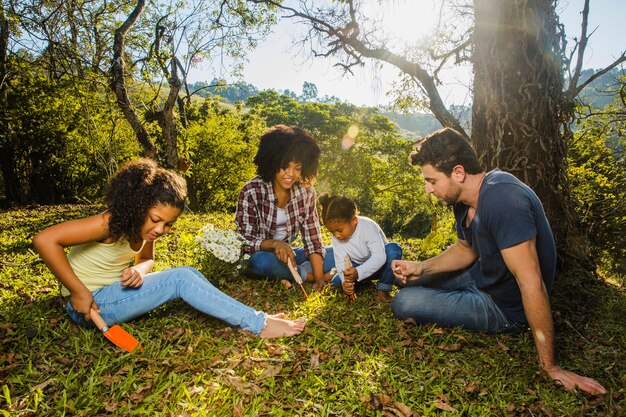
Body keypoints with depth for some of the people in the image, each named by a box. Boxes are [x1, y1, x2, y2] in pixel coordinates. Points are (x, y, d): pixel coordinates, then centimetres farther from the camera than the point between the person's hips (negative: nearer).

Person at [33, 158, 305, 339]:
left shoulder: (144, 226, -2)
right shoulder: (110, 224, -25)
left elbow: (147, 258, 9)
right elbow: (44, 240, -30)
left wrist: (139, 271, -17)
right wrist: (79, 292, -27)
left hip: (115, 291, 8)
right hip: (91, 304, -8)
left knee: (190, 274, -9)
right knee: (181, 278, -25)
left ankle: (252, 318, -16)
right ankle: (259, 326, -24)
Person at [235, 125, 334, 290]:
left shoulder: (306, 192, -7)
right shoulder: (251, 192, -19)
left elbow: (313, 241, -8)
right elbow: (245, 242, -18)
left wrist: (319, 280, -21)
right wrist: (274, 244, -38)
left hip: (288, 255, 4)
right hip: (258, 257, -3)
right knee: (262, 261, -38)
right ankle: (308, 275, -16)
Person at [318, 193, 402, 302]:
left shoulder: (368, 226, -30)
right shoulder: (336, 237, -14)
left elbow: (379, 256, -38)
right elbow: (341, 262, -16)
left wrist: (358, 272, -50)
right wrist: (345, 280, -37)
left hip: (379, 265, -4)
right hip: (359, 267, 4)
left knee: (393, 248, -35)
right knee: (336, 281, -20)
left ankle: (383, 289, -18)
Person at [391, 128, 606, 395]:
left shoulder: (502, 199, -34)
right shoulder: (463, 198, -4)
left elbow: (532, 283, -34)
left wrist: (550, 368, -29)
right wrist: (421, 268, -6)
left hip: (504, 307, -9)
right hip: (481, 277, 9)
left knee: (403, 303, -18)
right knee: (411, 282, 17)